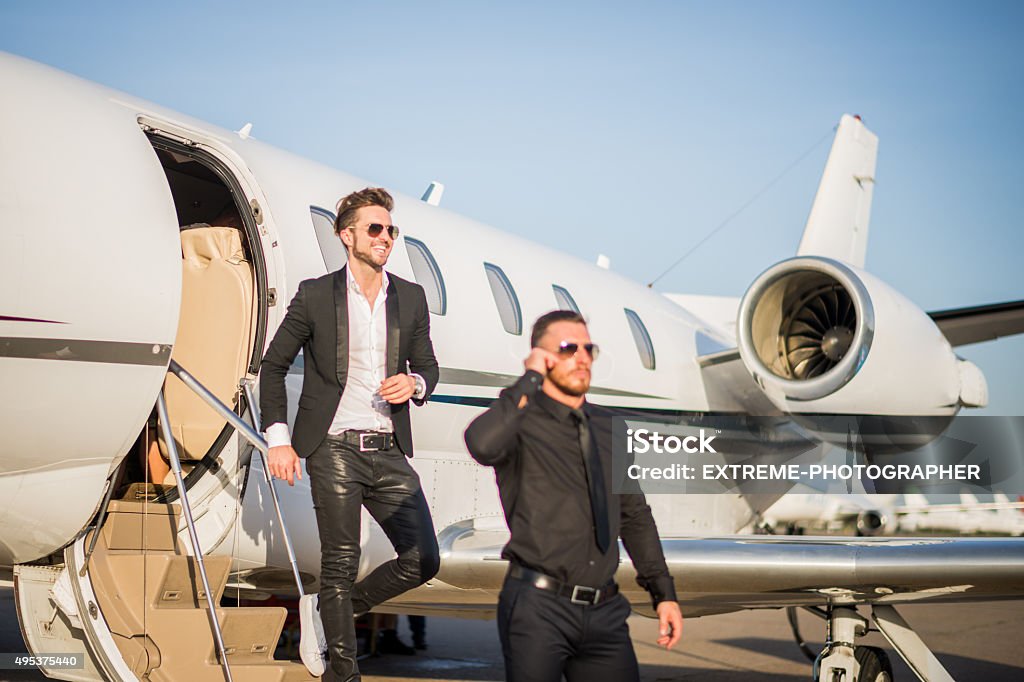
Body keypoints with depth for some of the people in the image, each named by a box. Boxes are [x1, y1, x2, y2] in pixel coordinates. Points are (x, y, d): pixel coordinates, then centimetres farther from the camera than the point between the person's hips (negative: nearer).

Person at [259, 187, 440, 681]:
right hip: (334, 450, -4)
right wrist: (278, 439, -4)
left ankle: (328, 613, 20)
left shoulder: (411, 298, 10)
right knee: (340, 565, -1)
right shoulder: (315, 295, 0)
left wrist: (415, 383, -6)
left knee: (423, 560, 0)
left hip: (389, 453, 4)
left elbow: (428, 365, 19)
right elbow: (273, 366, 5)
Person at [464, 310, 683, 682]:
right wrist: (530, 381, -17)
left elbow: (635, 515, 18)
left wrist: (664, 593, 14)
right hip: (538, 607, -5)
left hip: (604, 610, 5)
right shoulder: (522, 421, -5)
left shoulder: (609, 428, 13)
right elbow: (482, 444, -29)